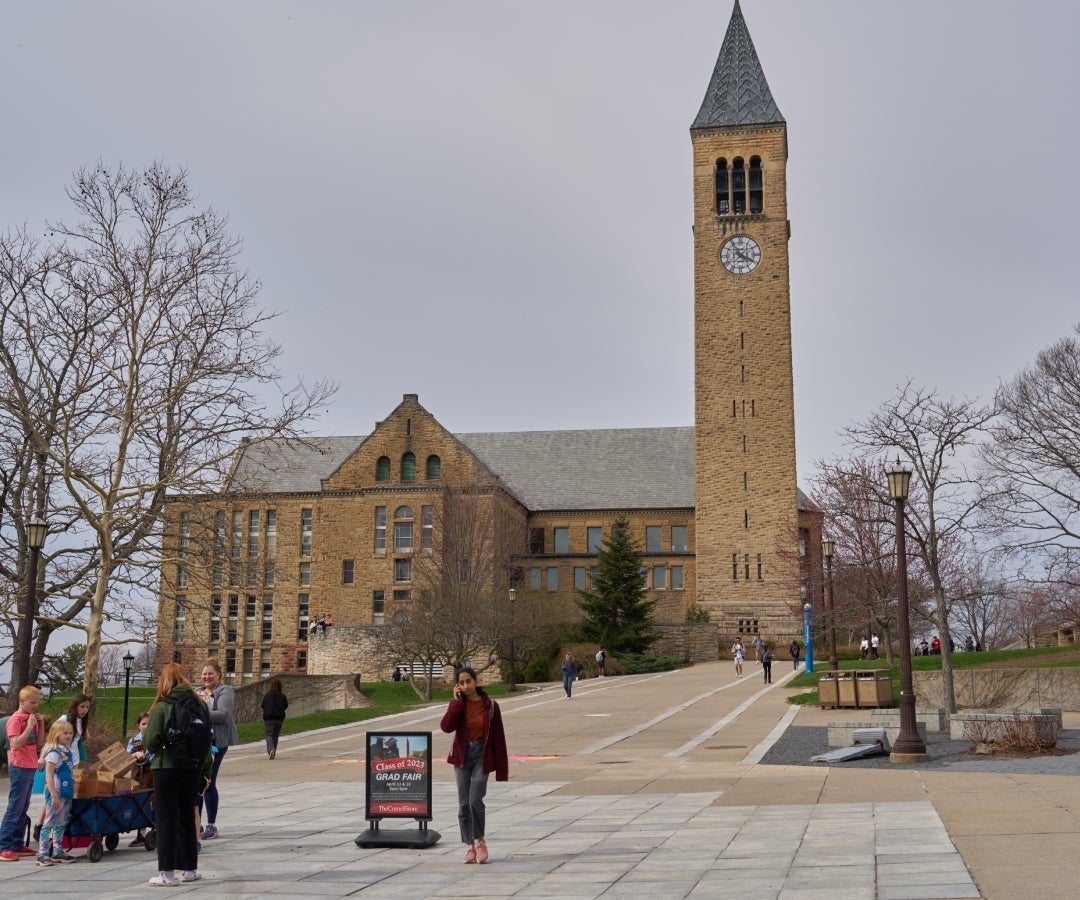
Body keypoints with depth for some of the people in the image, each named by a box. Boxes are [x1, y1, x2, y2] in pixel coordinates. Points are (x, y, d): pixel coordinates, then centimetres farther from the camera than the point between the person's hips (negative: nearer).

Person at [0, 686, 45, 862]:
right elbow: (16, 744, -21)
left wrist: (41, 725, 1)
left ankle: (17, 845, 16)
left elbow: (38, 744, 13)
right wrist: (30, 726, -21)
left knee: (23, 808, 11)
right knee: (15, 808, -8)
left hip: (30, 767, 8)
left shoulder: (32, 718, 11)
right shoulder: (15, 719, -12)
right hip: (19, 768, -8)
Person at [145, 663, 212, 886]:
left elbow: (150, 741, -16)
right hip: (193, 769, 4)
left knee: (167, 820, 3)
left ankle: (167, 872, 3)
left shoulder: (162, 707, -12)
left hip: (167, 769, -4)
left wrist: (157, 750, 8)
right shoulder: (199, 704, 1)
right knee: (187, 818, 16)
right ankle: (189, 868, 22)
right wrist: (206, 771, 13)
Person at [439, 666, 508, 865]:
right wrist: (457, 701, -18)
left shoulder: (490, 706, -5)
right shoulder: (457, 704, 0)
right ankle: (470, 846, 16)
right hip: (462, 756, 3)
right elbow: (446, 727, -17)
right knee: (464, 804, 4)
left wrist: (501, 768, -3)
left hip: (482, 756, -2)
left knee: (475, 800, -16)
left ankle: (480, 840, 6)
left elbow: (498, 737, -2)